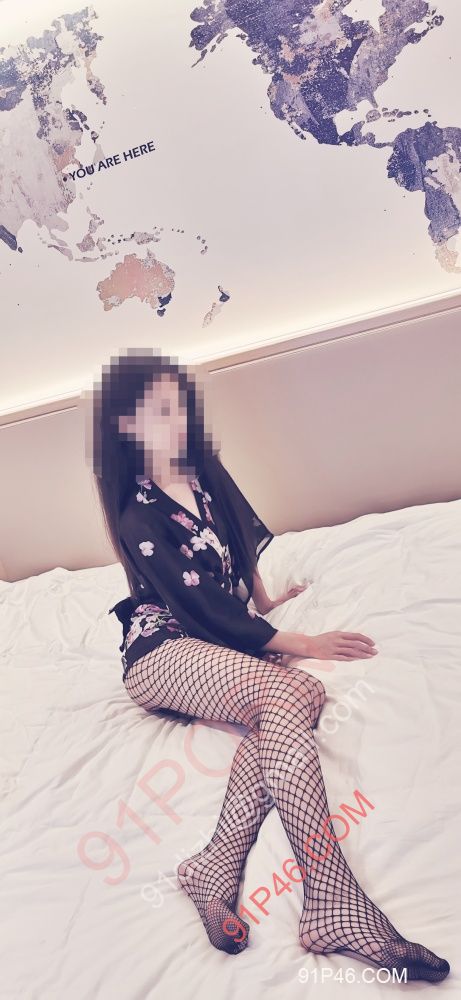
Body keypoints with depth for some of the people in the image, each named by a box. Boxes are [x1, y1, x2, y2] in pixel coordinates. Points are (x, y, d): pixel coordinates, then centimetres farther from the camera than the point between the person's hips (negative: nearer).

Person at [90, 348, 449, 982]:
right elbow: (204, 605, -15)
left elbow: (243, 539, 28)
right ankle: (339, 913, -35)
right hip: (163, 651, -6)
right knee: (290, 694, -32)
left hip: (220, 643, 6)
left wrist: (263, 601, 34)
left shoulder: (205, 473, 10)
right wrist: (299, 644, -14)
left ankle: (218, 871, -28)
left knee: (299, 698, -28)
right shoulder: (138, 516, -10)